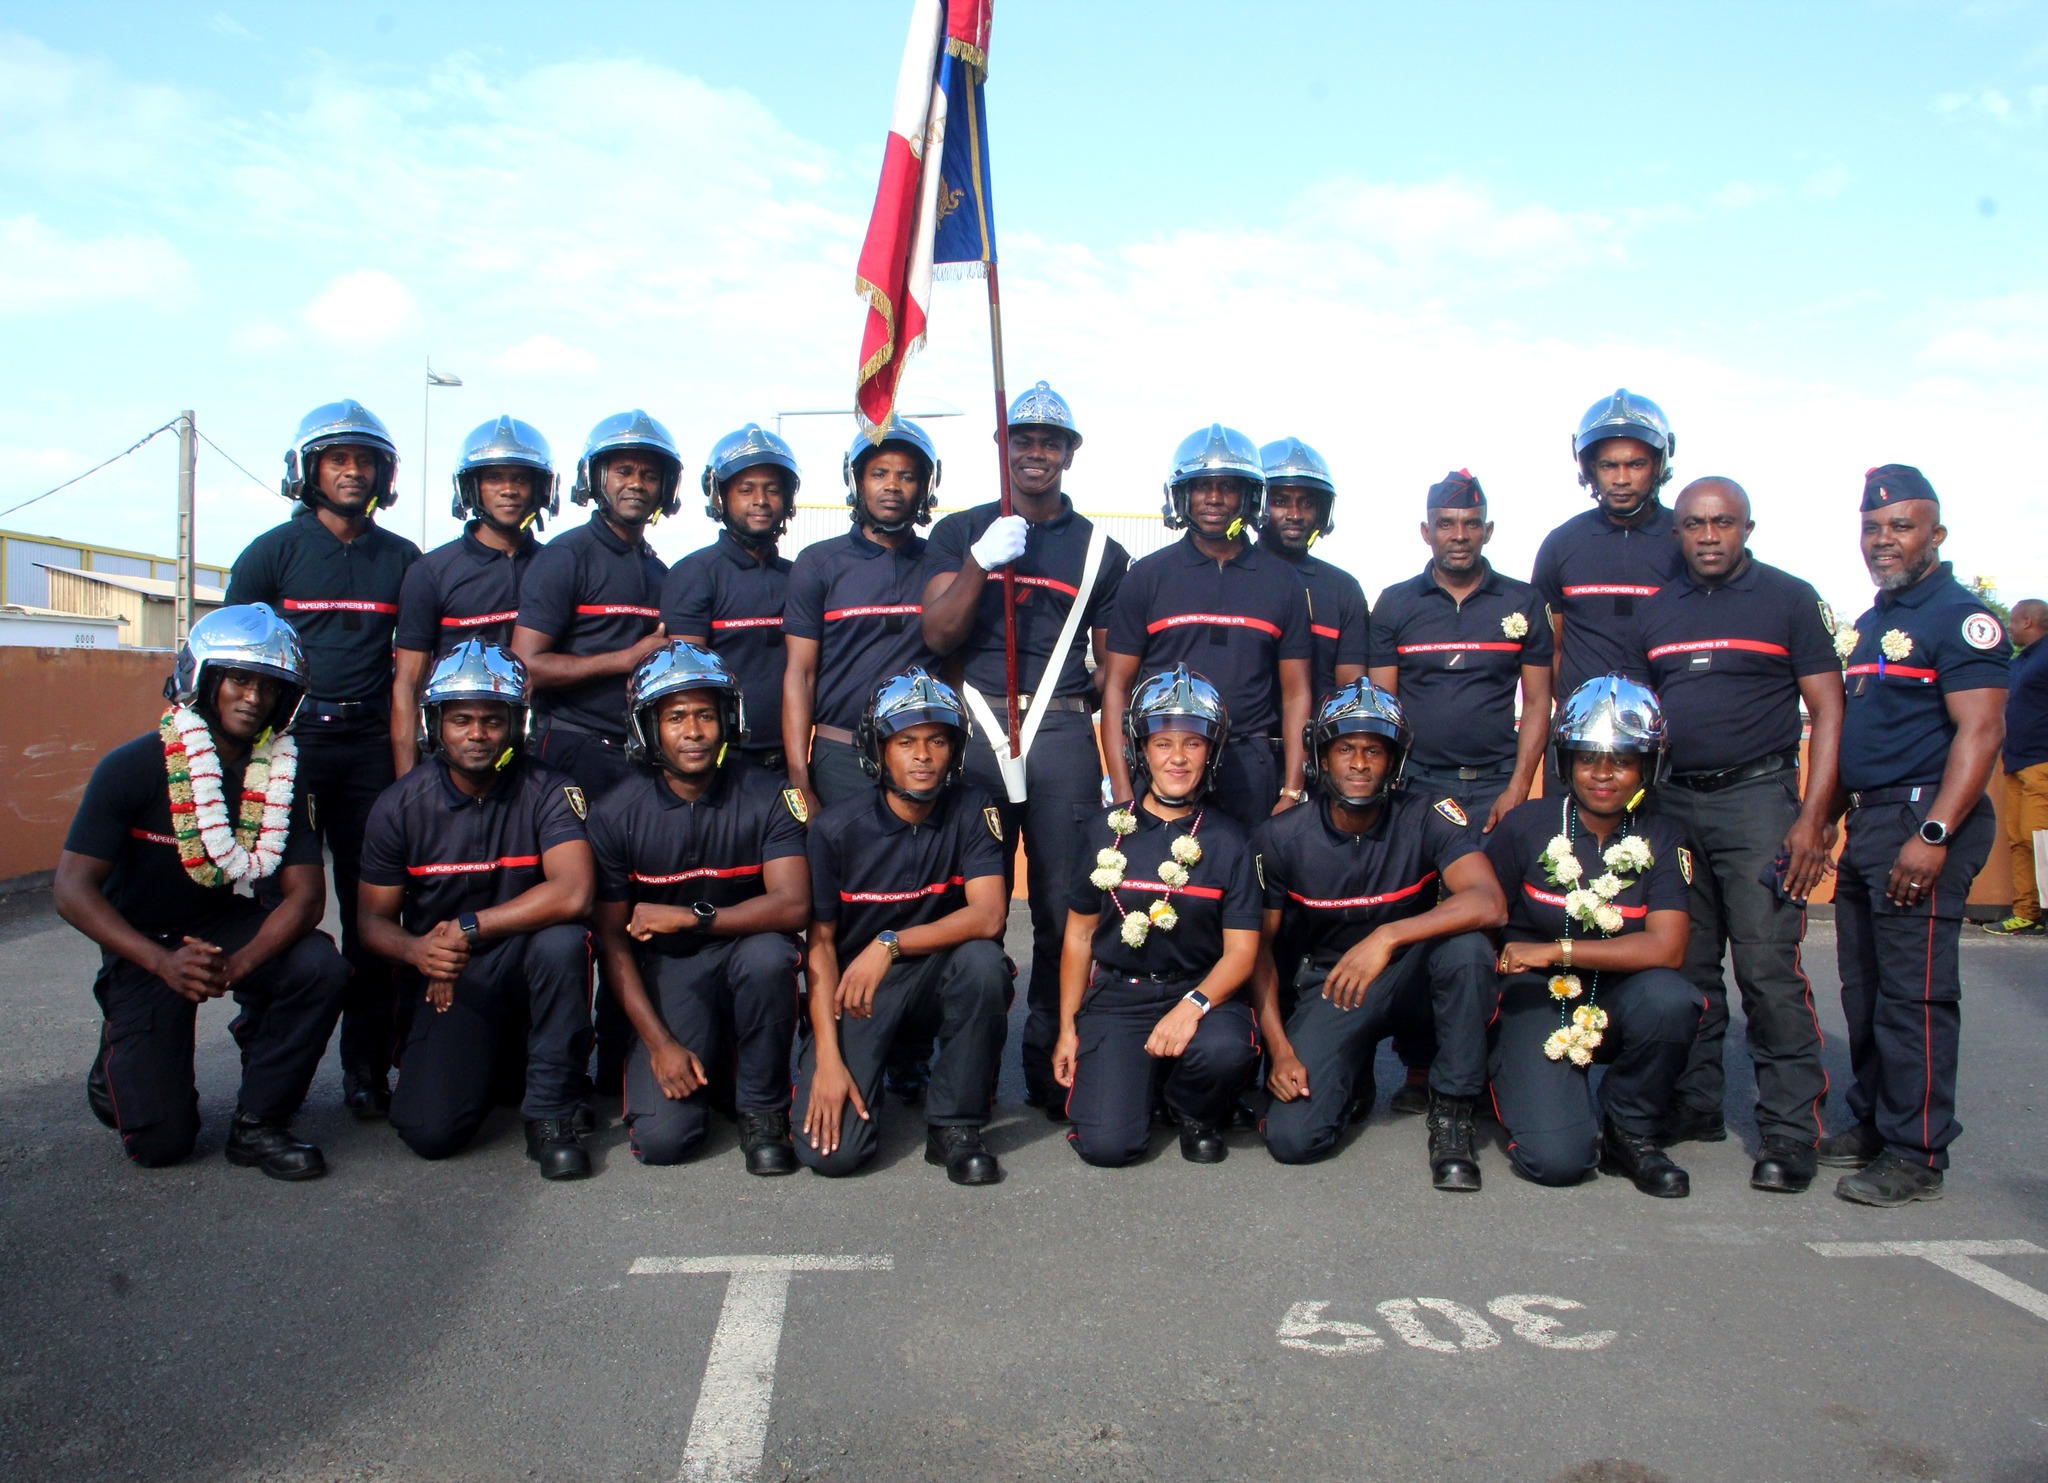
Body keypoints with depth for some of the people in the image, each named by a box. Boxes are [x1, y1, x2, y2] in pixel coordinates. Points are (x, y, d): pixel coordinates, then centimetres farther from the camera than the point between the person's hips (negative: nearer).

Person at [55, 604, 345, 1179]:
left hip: (233, 926, 3)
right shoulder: (132, 767, -16)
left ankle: (257, 1124, -10)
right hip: (143, 944, -3)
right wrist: (164, 962, -33)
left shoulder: (282, 776, -7)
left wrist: (237, 965, -31)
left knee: (321, 966, -31)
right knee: (160, 1138, -13)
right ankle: (119, 1058, 24)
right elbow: (72, 889, -18)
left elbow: (305, 893, -12)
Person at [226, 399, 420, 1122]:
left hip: (370, 745, 1)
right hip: (287, 740, -1)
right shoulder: (273, 551, 6)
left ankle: (366, 1064, 9)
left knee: (371, 906, 2)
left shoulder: (401, 560, 12)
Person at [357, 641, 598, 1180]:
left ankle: (551, 1113, -17)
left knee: (563, 940, -36)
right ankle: (490, 1058, 21)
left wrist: (466, 928, -23)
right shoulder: (401, 805, -3)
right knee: (431, 1131, -17)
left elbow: (572, 894, -27)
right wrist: (417, 950, -22)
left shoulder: (546, 792, -11)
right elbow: (374, 918, 2)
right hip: (445, 984, 2)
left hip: (524, 967, -2)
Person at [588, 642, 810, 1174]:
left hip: (745, 955, 0)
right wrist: (659, 1042, -11)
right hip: (667, 973, 1)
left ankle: (762, 1109, -12)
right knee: (661, 1138, -17)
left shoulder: (767, 796, -10)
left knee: (768, 954, -38)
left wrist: (689, 916, -24)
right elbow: (612, 937, -4)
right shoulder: (618, 814, -6)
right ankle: (703, 1057, 18)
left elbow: (793, 905, -20)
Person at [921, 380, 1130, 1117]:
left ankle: (1050, 1063, 13)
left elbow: (1116, 671, 12)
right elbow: (938, 635, 0)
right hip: (975, 732, 0)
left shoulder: (1100, 551, 13)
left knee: (1064, 907, 1)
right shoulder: (961, 532, 12)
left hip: (1064, 735, 1)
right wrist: (982, 562, -14)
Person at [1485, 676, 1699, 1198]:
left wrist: (1555, 950, -20)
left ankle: (1630, 1131, -5)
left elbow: (1667, 948, -16)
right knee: (1556, 1159, -22)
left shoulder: (1660, 839, -3)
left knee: (1668, 998, -33)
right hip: (1535, 998, -2)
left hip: (1616, 1003, 3)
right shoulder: (1529, 825, -6)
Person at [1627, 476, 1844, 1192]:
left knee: (1768, 968, -8)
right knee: (1686, 966, 9)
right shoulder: (1656, 610, 14)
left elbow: (1829, 710, -2)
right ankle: (1694, 1106, 21)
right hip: (1671, 802, 4)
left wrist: (1813, 817, -11)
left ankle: (1790, 1132, -2)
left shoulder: (1790, 599, 2)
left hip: (1755, 798, -4)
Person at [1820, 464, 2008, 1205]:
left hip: (1921, 821, -9)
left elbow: (1980, 731, -17)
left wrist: (1934, 835, -23)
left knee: (1914, 994, -6)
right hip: (1865, 824, 9)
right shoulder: (1869, 624, 19)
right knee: (1863, 991, 13)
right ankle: (1871, 1125, 24)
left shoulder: (1960, 617, -8)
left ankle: (1915, 1156, 1)